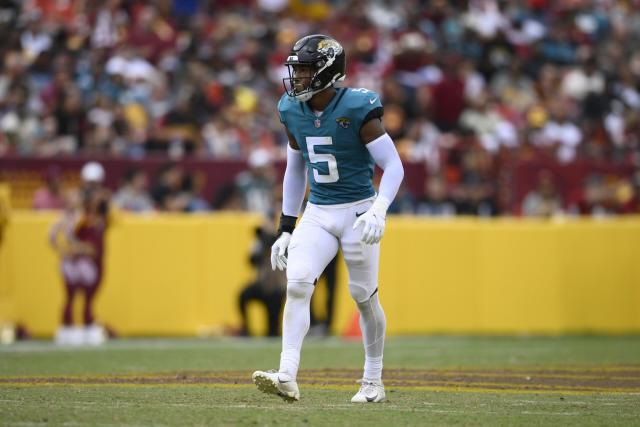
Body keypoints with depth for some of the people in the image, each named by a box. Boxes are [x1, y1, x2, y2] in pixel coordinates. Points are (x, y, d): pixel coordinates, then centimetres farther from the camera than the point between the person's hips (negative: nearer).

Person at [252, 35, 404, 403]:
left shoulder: (358, 110, -16)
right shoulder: (293, 112, 2)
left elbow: (394, 166, -13)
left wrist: (378, 212, -28)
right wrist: (286, 230, 14)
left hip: (357, 212, -4)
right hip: (317, 213, 4)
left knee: (364, 295, 5)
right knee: (297, 283, -15)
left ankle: (374, 381, 23)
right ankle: (287, 378, -21)